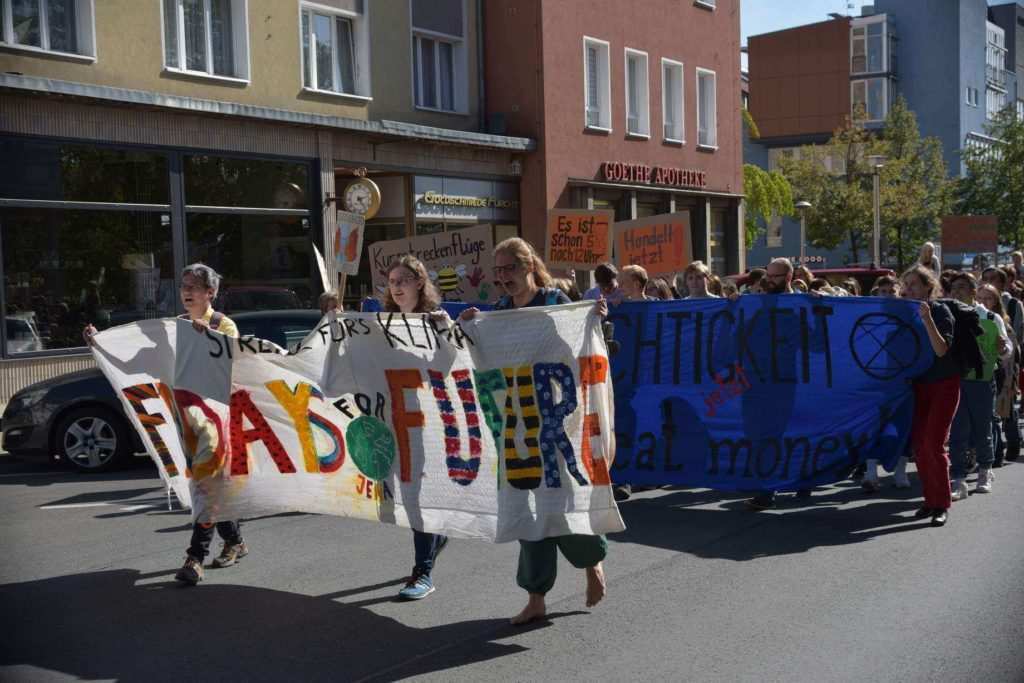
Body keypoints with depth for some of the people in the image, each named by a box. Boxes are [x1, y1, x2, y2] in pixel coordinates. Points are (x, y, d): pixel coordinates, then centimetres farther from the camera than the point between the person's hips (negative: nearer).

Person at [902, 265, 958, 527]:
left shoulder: (940, 311, -12)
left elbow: (941, 350, -23)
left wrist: (927, 319, -32)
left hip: (944, 384, -5)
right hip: (919, 384, 5)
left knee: (934, 444, -11)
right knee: (918, 444, 2)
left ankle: (942, 504, -2)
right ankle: (930, 499, 14)